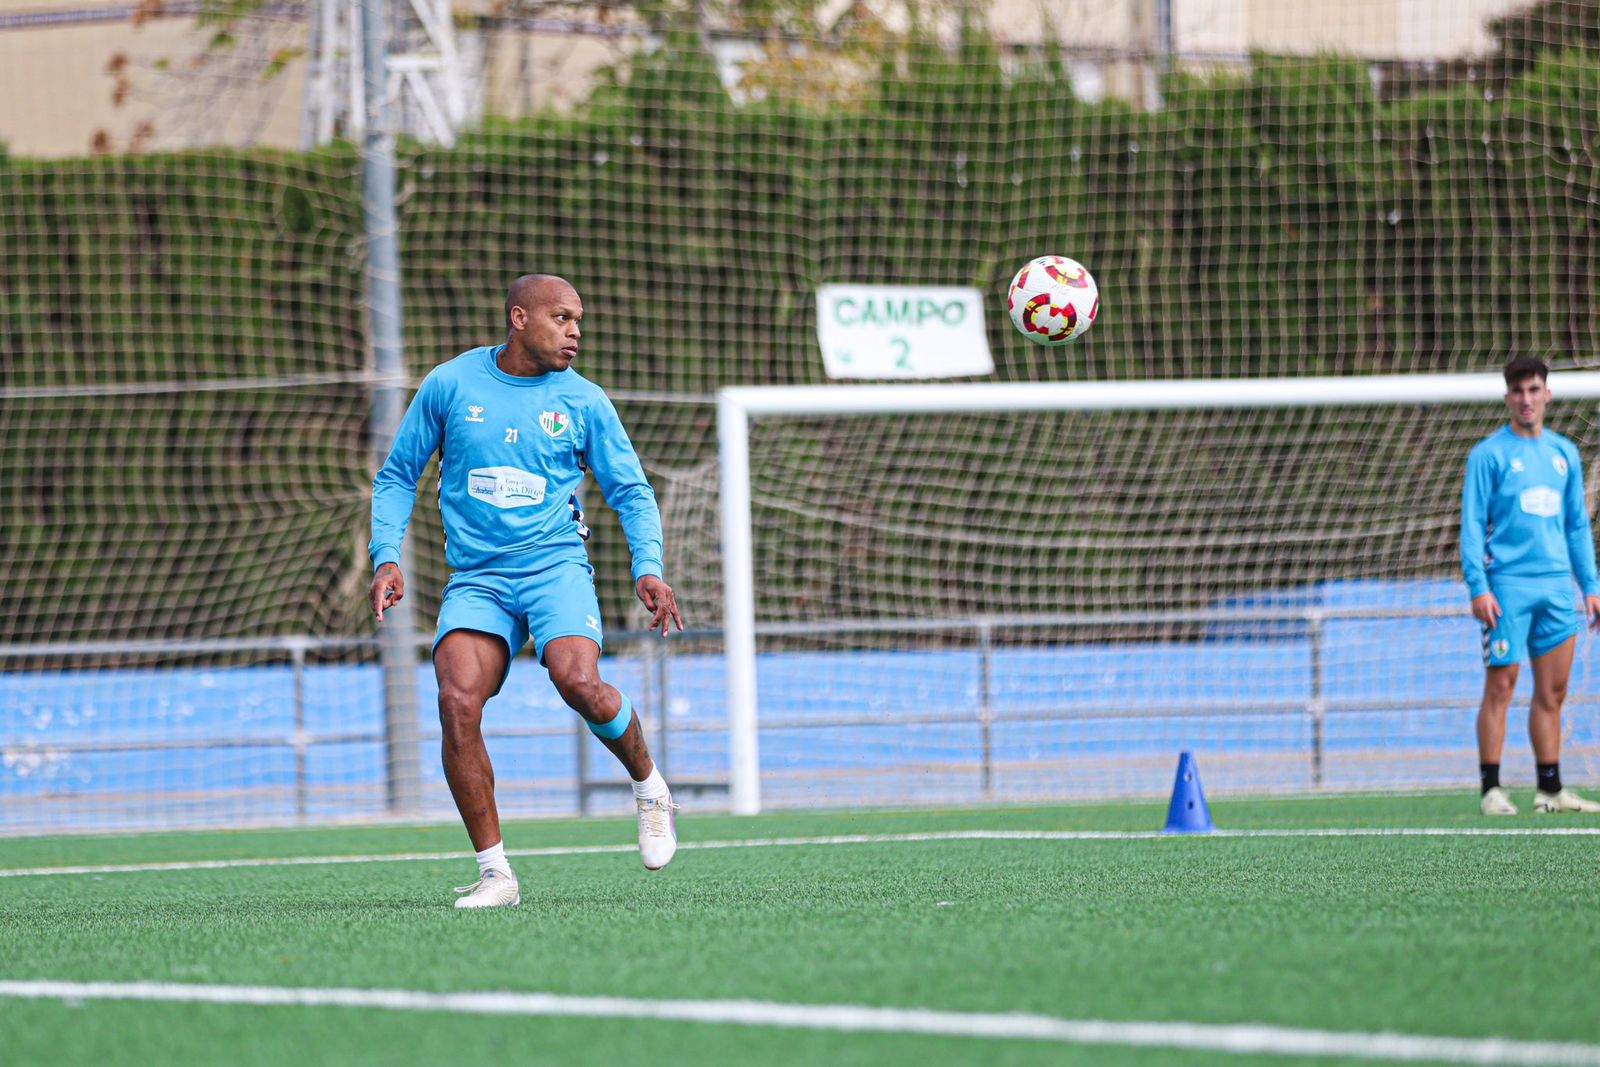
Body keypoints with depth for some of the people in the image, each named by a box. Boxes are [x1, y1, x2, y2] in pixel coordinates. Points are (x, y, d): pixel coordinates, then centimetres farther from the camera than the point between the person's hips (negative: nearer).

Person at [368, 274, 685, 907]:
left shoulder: (583, 402, 6)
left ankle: (649, 788, 3)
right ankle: (494, 873, -13)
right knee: (457, 701, -23)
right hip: (476, 578, 1)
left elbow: (631, 491, 10)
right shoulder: (450, 385, 5)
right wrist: (387, 558, -1)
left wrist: (647, 568, -6)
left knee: (578, 682, -28)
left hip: (555, 565, -1)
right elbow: (398, 475, 12)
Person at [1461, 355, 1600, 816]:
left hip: (1557, 585, 5)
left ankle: (1550, 789, 9)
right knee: (1500, 687, -5)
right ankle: (1491, 790, -3)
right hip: (1507, 584, -5)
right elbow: (1472, 525, -5)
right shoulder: (1489, 454, -2)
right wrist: (1478, 587, -14)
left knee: (1552, 692, 5)